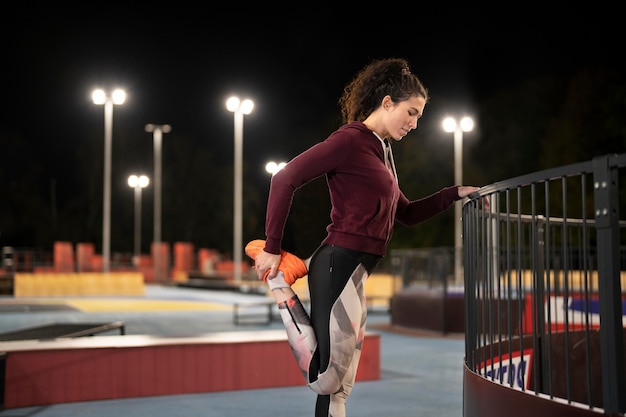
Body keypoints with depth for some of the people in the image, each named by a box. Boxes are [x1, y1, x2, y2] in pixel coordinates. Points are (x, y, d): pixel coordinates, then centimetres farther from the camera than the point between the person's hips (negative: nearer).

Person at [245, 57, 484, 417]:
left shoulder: (382, 152, 20)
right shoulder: (350, 139, -9)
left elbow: (406, 214, 27)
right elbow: (285, 179, -15)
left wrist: (455, 194, 16)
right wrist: (272, 248, -12)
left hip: (358, 272, 10)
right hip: (340, 265, -10)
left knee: (340, 386, 11)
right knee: (326, 378, -8)